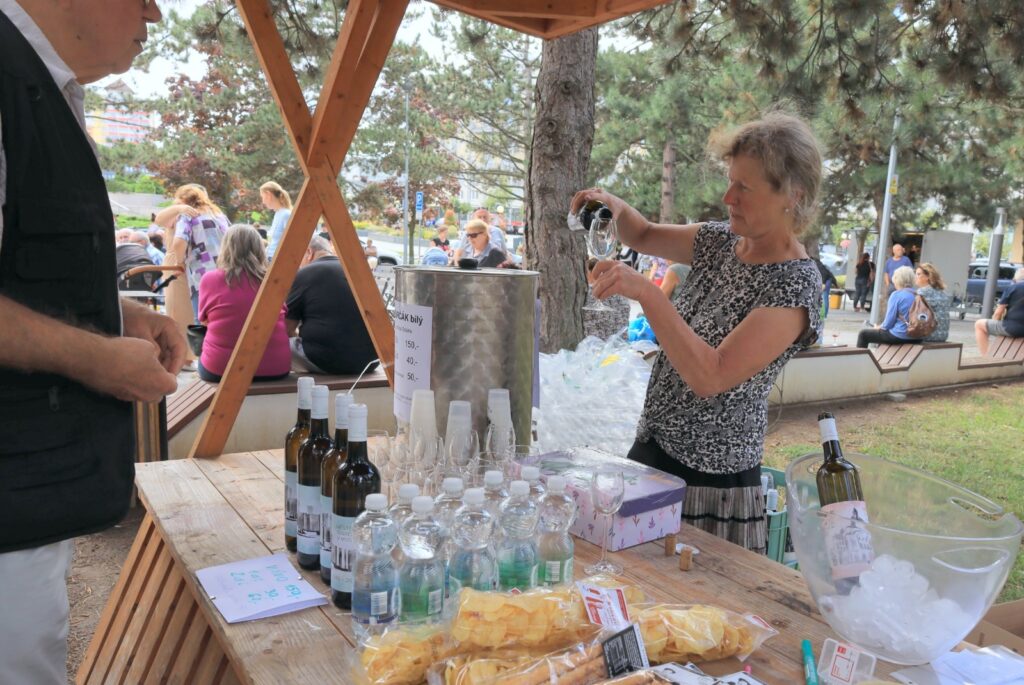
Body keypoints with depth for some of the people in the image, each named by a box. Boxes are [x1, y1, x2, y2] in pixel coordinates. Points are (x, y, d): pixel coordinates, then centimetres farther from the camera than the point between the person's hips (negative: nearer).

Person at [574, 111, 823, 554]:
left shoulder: (795, 284, -20)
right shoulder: (723, 241, 2)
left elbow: (710, 377, -28)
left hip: (711, 480, -7)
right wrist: (615, 207, -3)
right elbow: (646, 237, 18)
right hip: (652, 449, 7)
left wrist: (646, 292, -31)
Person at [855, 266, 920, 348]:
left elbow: (889, 320, -13)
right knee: (881, 330, 34)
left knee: (863, 334, 7)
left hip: (899, 336, -7)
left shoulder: (896, 295, -13)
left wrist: (880, 327, 8)